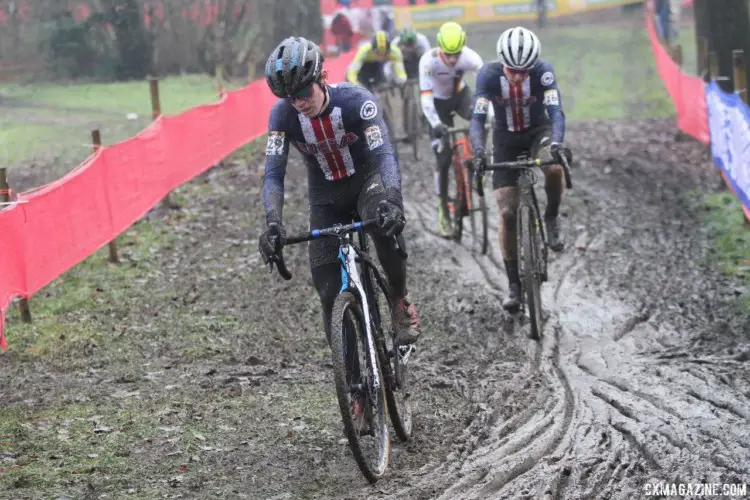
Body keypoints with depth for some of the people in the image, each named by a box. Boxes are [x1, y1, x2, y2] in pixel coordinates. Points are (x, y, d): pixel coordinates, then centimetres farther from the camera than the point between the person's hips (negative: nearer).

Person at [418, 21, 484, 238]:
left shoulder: (470, 57, -29)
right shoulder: (429, 60, -33)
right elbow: (426, 97, -36)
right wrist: (435, 124, -49)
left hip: (460, 94, 2)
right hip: (438, 102, -2)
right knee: (443, 157, -7)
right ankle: (443, 210, 4)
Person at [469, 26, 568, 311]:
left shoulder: (543, 71, -26)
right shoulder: (488, 74, -25)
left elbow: (555, 110, -34)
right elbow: (478, 117, -29)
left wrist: (556, 143, -53)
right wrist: (479, 152, -47)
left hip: (538, 130, -1)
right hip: (506, 138, 1)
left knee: (555, 168, -36)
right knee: (507, 213, -7)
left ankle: (551, 219, -7)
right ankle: (513, 285, 3)